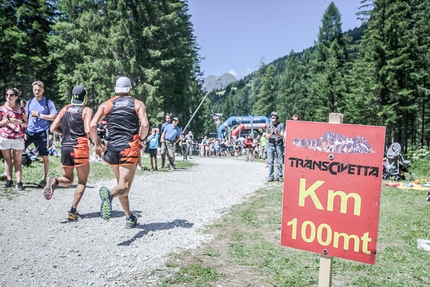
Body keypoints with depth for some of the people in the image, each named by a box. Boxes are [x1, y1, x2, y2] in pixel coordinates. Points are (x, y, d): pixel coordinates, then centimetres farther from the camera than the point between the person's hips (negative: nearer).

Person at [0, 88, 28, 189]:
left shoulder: (21, 109, 8)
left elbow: (26, 124, 9)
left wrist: (19, 122, -10)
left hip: (18, 138, -1)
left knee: (18, 161, -2)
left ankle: (19, 182, -6)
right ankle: (9, 180, 10)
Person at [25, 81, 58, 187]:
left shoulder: (48, 102, 1)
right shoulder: (29, 102, 13)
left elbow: (54, 117, -7)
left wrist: (40, 115, -14)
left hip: (41, 133, -4)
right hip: (29, 131, 4)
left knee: (45, 157, 1)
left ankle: (44, 179, 11)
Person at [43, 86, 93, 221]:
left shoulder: (65, 109, 11)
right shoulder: (87, 110, -3)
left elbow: (53, 128, 8)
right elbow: (88, 130, -16)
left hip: (65, 148, 5)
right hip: (79, 148, -5)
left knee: (68, 180, 20)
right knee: (82, 182, 9)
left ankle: (54, 181, -13)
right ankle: (73, 211, 2)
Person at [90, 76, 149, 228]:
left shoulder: (106, 104, 11)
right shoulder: (138, 104, 6)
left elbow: (93, 125, -1)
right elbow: (145, 125, -10)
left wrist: (96, 144, 10)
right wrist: (141, 139, 7)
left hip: (112, 148, 3)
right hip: (129, 148, -3)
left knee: (121, 184, 19)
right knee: (124, 186, -4)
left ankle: (129, 218, 23)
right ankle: (109, 194, -38)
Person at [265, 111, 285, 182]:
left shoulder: (281, 125, 0)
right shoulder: (269, 125, 8)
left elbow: (282, 136, -7)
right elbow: (267, 137, 4)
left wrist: (277, 134, -27)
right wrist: (271, 134, -17)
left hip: (279, 145, -2)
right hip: (270, 145, 2)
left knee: (279, 162, -1)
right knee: (270, 162, 1)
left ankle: (279, 176, 5)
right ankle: (271, 176, 7)